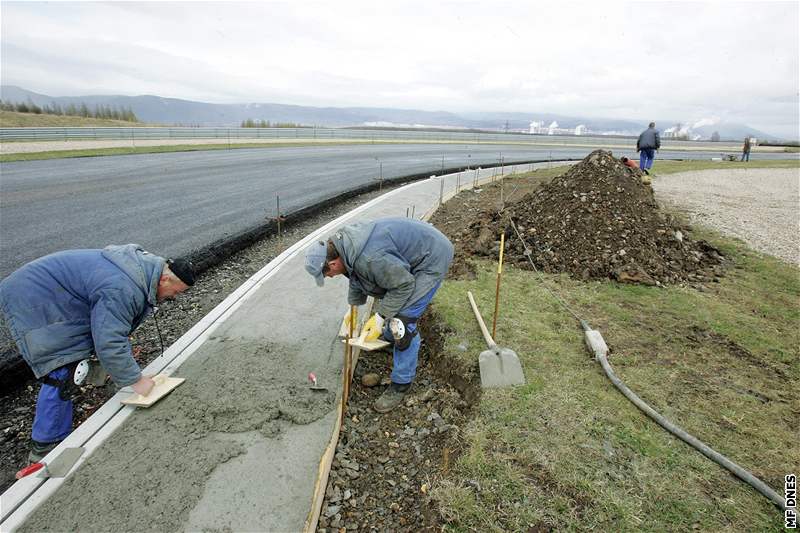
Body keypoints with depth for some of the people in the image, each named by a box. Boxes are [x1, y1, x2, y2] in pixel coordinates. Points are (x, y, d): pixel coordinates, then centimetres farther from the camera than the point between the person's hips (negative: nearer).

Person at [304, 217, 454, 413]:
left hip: (432, 258, -10)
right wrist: (353, 306, 18)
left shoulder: (369, 258, -37)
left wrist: (380, 316, -19)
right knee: (391, 304, 26)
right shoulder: (341, 243, -5)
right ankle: (390, 339, 54)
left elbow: (403, 285, -27)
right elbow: (356, 276, 14)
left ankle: (401, 383, 4)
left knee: (403, 319, -13)